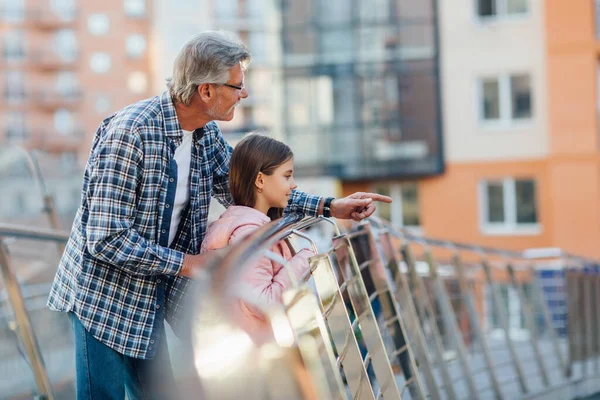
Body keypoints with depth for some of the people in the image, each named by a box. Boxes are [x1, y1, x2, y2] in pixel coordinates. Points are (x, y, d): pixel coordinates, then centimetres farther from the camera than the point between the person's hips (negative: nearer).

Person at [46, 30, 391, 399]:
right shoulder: (130, 133, -25)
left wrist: (331, 207, 7)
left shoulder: (207, 136, 1)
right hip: (105, 297, -8)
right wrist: (186, 263, -18)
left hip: (151, 298, 8)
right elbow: (106, 238, -26)